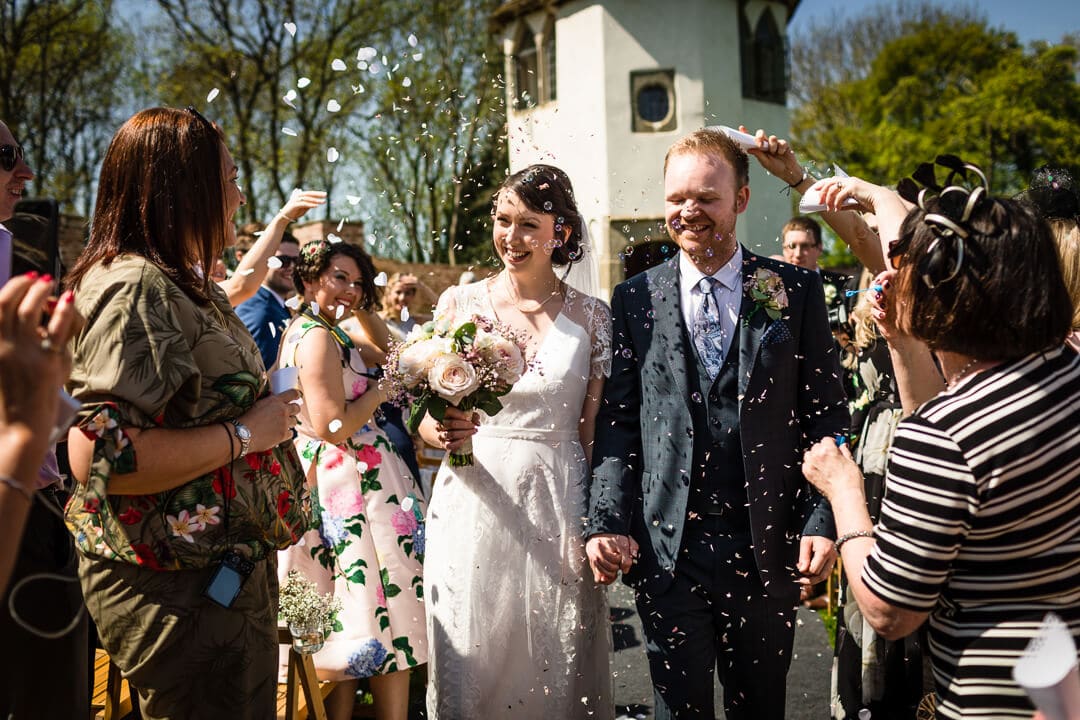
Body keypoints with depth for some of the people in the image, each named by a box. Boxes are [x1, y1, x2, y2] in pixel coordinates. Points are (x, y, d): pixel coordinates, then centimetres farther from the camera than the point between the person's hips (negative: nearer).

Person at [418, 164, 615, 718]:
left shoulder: (591, 318, 1)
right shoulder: (459, 303, 2)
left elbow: (595, 433, 3)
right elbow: (423, 417, 5)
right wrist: (441, 432, -17)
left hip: (557, 509, 0)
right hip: (473, 504, 1)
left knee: (554, 666, 8)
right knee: (472, 664, 8)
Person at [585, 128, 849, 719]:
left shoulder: (796, 291, 2)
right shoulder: (635, 300, 4)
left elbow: (827, 417, 1)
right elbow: (618, 423, 3)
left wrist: (824, 521, -8)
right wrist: (606, 524, -7)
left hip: (768, 553, 0)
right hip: (666, 553, 0)